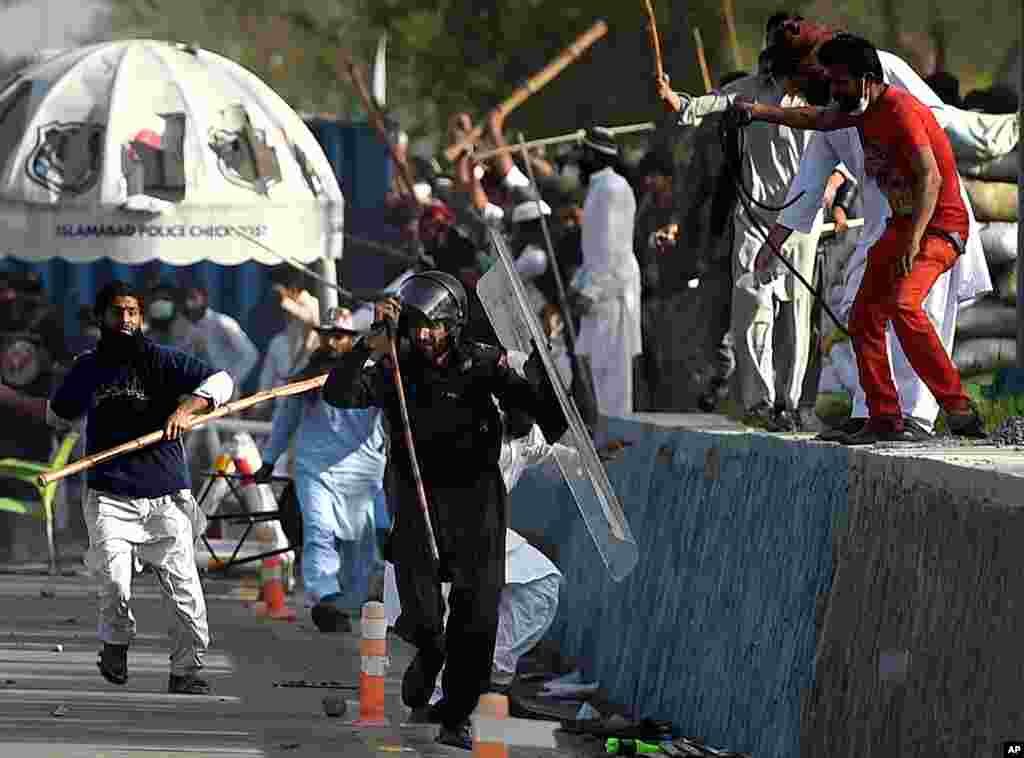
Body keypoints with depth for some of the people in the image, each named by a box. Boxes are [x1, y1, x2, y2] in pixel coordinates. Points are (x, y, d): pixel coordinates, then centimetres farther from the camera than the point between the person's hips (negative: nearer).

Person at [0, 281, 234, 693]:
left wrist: (186, 407, -22)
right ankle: (116, 641, 12)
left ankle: (185, 671, 12)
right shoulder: (87, 368, 10)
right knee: (115, 583, -18)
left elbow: (220, 380, -6)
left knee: (184, 589, -4)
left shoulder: (161, 360, 0)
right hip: (110, 499, 1)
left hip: (165, 496, -1)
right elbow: (58, 413, 28)